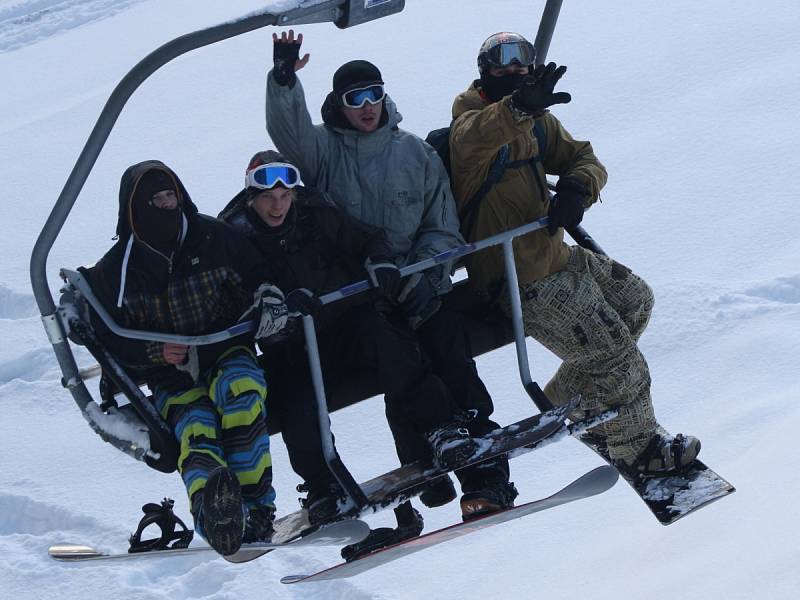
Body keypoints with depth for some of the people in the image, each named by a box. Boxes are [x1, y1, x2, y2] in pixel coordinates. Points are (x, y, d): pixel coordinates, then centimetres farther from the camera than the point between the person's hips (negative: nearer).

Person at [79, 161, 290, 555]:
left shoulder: (215, 239, 1)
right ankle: (215, 513, -65)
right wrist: (153, 352, -16)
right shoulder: (116, 271, 1)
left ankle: (255, 507, -37)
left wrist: (269, 300, -10)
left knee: (240, 389, -36)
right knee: (197, 429, -33)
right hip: (171, 378, -1)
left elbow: (255, 277, 15)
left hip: (228, 355, 1)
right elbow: (108, 338, 4)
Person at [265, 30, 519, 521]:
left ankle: (486, 477, -14)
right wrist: (284, 80, -31)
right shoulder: (325, 150, 9)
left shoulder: (417, 153, 11)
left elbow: (443, 229, 9)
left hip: (421, 290, 1)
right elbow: (288, 130, -13)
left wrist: (423, 273, -8)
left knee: (455, 374, -13)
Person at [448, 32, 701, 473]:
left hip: (556, 254, 9)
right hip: (523, 282, -9)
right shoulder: (473, 119, -17)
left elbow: (583, 158, 6)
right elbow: (472, 140, -42)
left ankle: (564, 399, 27)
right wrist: (517, 109, -63)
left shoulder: (539, 122, 9)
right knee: (614, 349, -9)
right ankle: (635, 446, 9)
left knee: (636, 300, 19)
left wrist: (577, 188, -19)